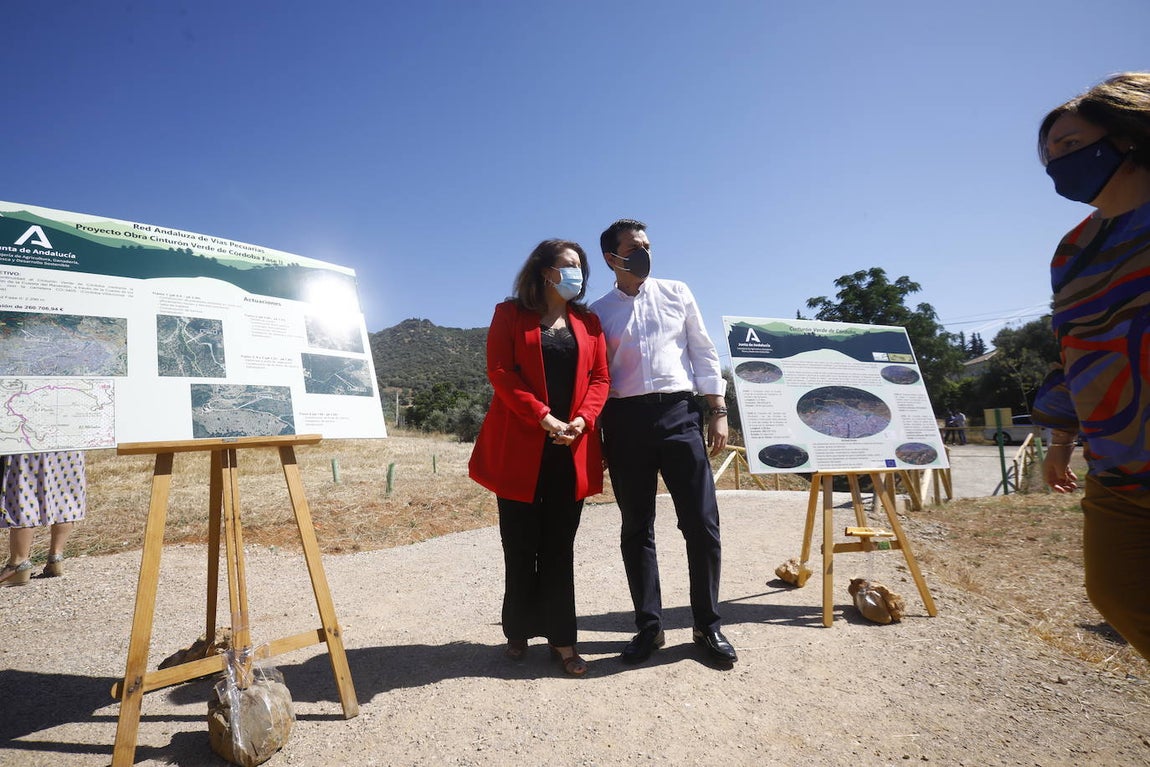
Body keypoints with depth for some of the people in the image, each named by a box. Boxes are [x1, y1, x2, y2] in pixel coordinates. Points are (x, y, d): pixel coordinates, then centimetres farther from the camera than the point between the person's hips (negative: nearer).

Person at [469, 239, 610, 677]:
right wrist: (544, 418, -15)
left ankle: (561, 638, 17)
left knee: (560, 547, 7)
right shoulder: (510, 314, 5)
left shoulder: (588, 322, 14)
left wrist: (582, 420, -10)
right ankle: (519, 633, 24)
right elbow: (499, 372, -7)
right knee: (521, 546, 7)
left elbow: (599, 377, 8)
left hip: (571, 450, 3)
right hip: (520, 446, -2)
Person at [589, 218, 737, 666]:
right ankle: (649, 626, 22)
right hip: (626, 420, 0)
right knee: (636, 528, 7)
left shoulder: (676, 293, 12)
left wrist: (718, 411, 3)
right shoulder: (598, 313, 10)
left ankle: (707, 625, 18)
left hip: (679, 413, 0)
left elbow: (704, 353, 10)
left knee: (702, 523, -1)